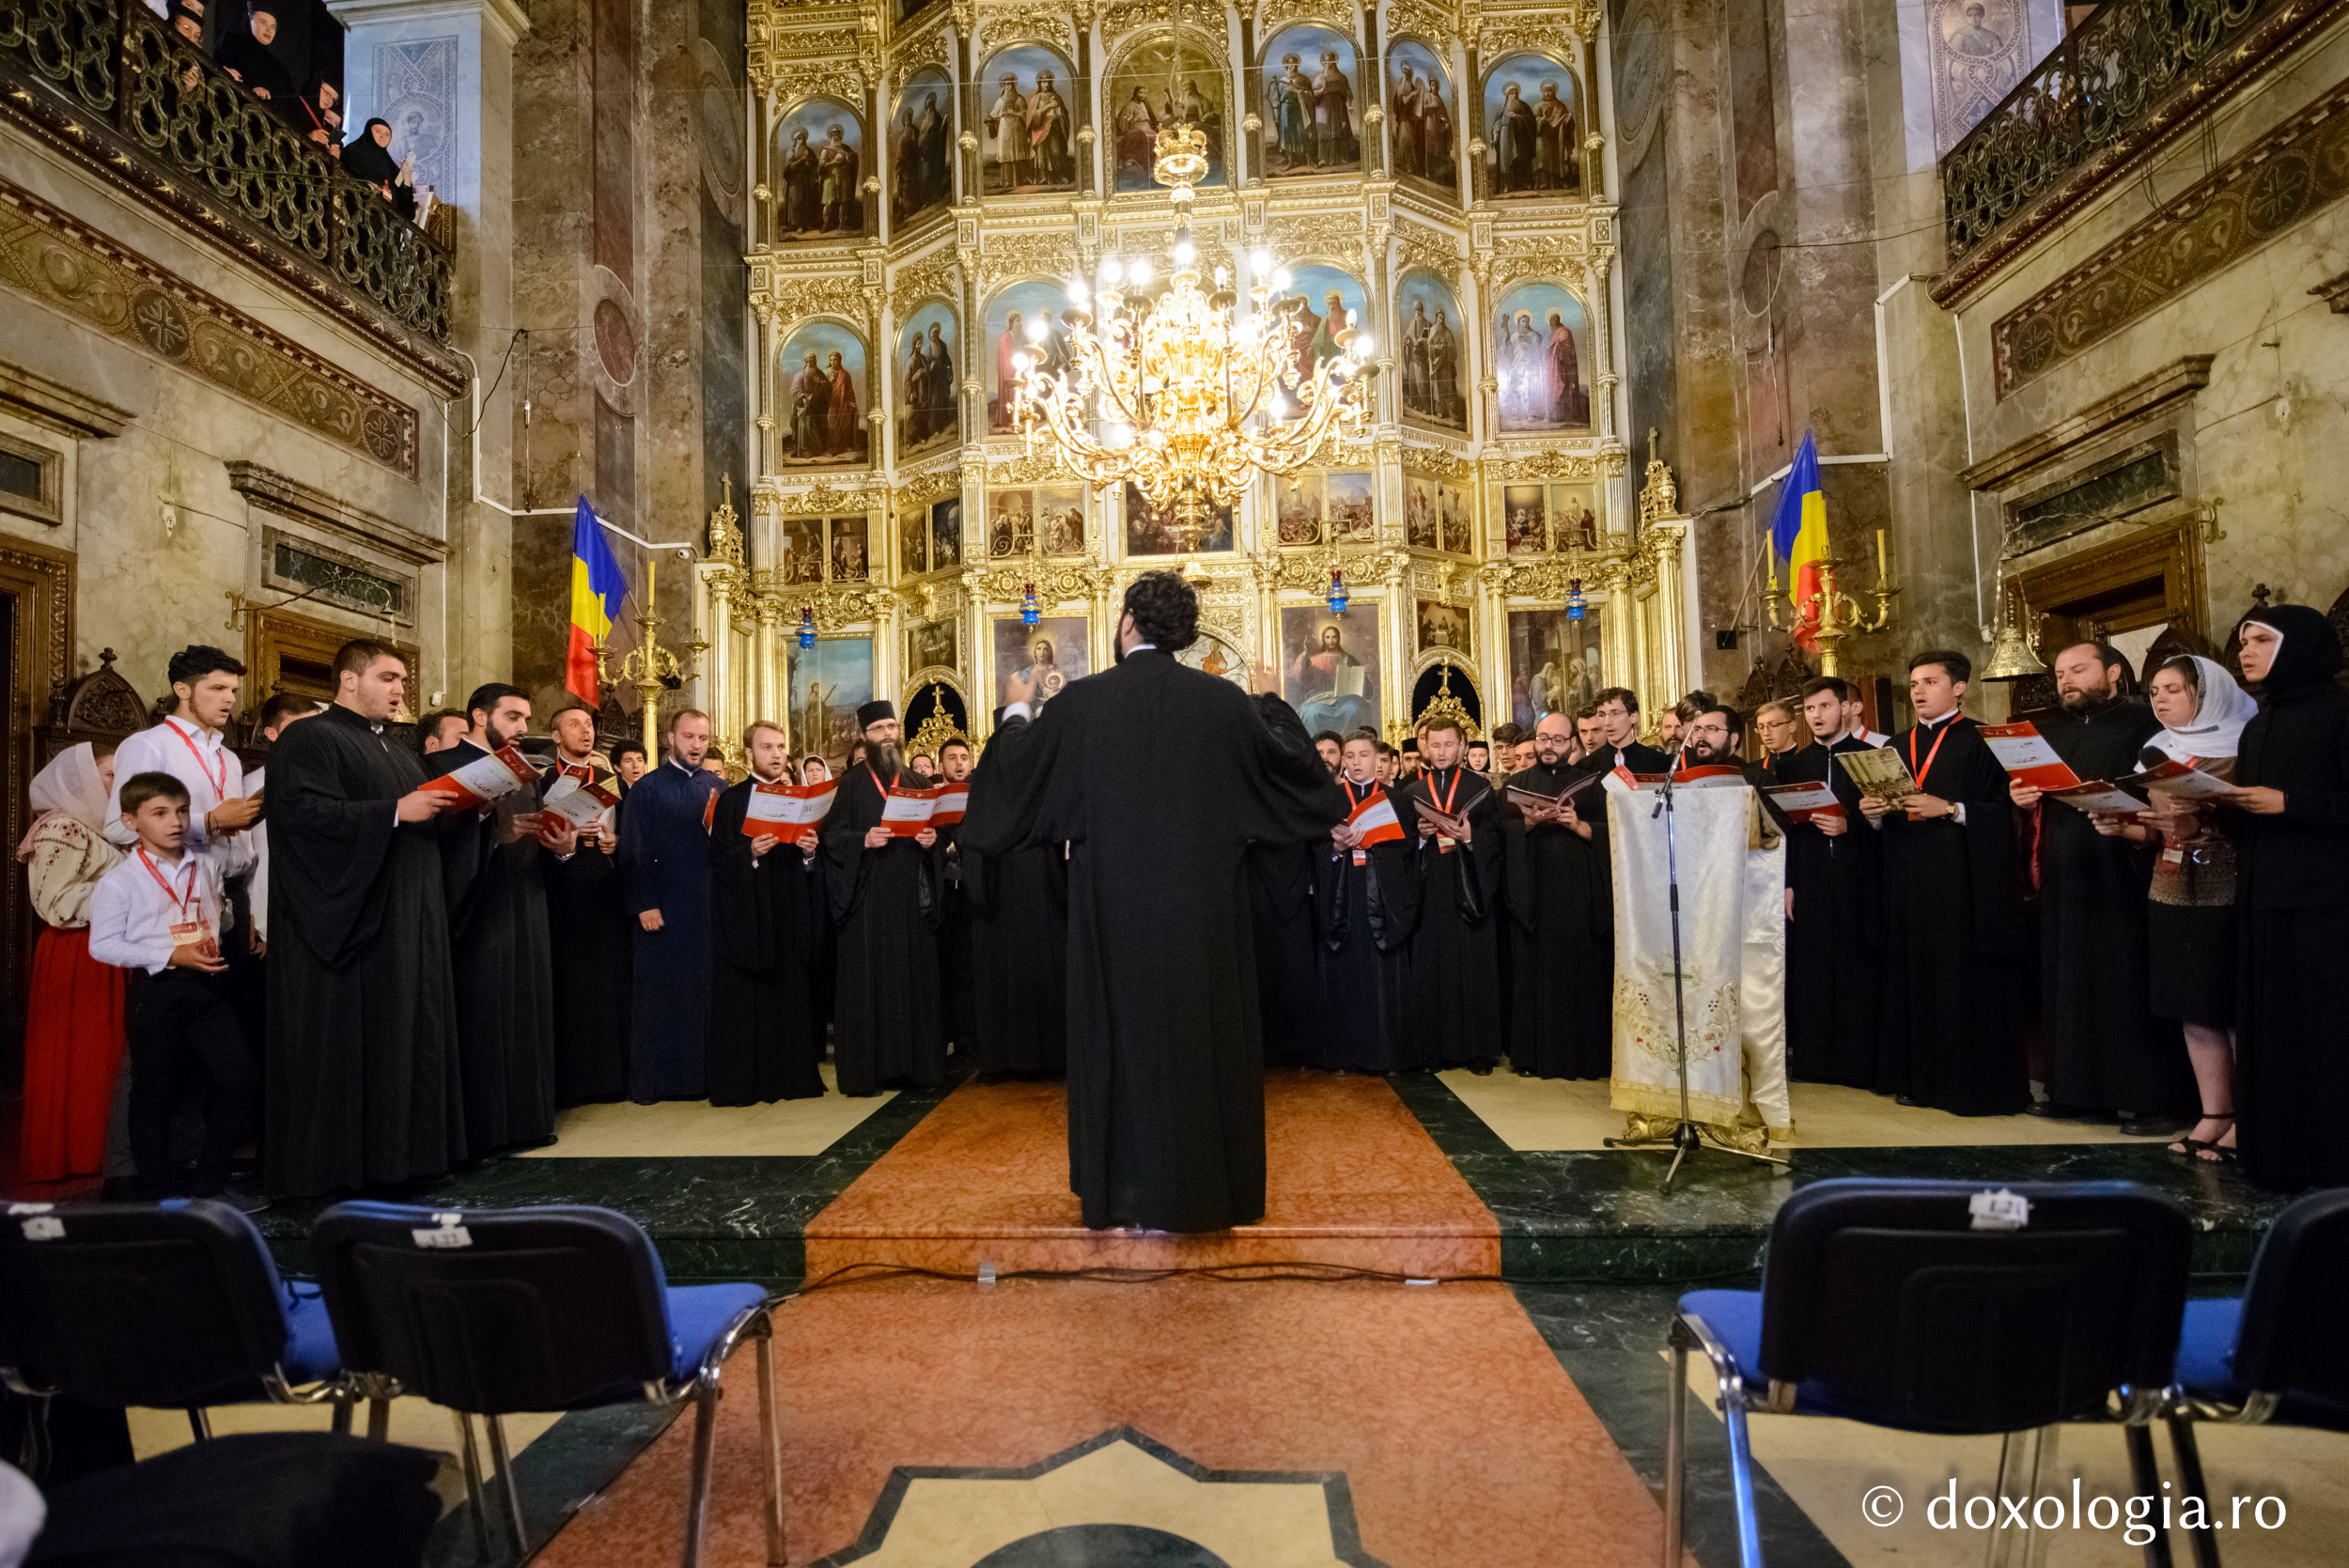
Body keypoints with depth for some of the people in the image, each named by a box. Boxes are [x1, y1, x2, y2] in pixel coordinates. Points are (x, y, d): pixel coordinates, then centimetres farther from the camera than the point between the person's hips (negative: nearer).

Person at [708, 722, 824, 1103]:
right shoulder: (731, 801, 1)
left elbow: (810, 864, 11)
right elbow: (720, 861, -6)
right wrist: (751, 853, -23)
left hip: (790, 914, 4)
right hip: (746, 916, -4)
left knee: (789, 993, 5)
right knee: (746, 999, -2)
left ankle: (788, 1075, 14)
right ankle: (743, 1082, 5)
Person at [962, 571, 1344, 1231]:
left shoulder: (1081, 701, -8)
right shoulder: (1224, 700, -5)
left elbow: (1012, 780, 4)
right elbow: (1298, 770, 8)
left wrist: (1017, 714, 23)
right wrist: (1271, 702, 25)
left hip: (1116, 909, 0)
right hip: (1203, 908, 1)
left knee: (1123, 1028, 11)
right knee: (1201, 1030, 11)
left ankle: (1125, 1193, 20)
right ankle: (1201, 1187, 20)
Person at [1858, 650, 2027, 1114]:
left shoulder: (1979, 741, -1)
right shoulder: (1897, 747, 16)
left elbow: (2003, 812, -8)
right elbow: (1883, 823, 17)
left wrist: (1949, 809, -19)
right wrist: (1873, 813, -4)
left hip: (1962, 881, -5)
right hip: (1908, 881, 5)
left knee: (1965, 982, -4)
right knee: (1915, 978, 5)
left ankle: (1976, 1085, 5)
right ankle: (1920, 1078, 13)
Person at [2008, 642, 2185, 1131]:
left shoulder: (2145, 723, 1)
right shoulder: (2048, 732, 18)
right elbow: (2032, 806, 17)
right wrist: (2020, 799, -4)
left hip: (2123, 874, -6)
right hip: (2064, 879, 6)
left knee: (2131, 983, -5)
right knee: (2069, 981, 7)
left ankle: (2152, 1099, 2)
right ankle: (2075, 1088, 15)